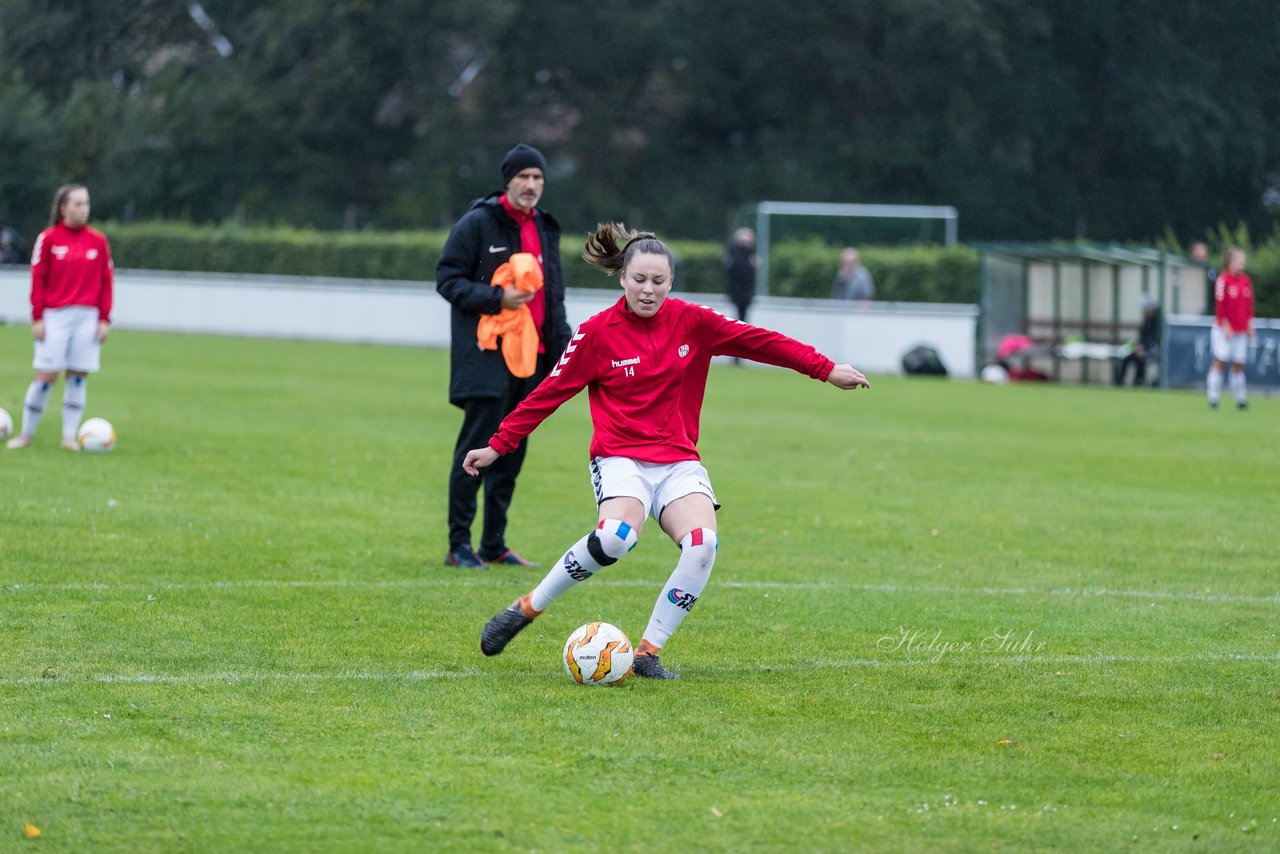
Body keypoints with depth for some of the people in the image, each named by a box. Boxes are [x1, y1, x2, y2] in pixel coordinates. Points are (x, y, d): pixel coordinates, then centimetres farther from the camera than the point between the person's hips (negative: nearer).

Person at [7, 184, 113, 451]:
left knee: (78, 376, 1)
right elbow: (38, 279, -2)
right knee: (46, 376, -4)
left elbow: (106, 281, 7)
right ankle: (26, 433, 8)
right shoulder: (48, 239, -1)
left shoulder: (98, 241, 6)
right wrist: (37, 318, -6)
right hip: (55, 316, -2)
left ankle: (69, 436, 8)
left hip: (87, 317, 2)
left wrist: (105, 319, 2)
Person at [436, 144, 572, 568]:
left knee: (512, 453, 9)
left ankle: (494, 544, 16)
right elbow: (447, 279, -8)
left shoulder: (545, 229, 16)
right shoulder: (478, 223, -6)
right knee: (477, 449, -8)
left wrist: (563, 345, 13)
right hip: (487, 356, -7)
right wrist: (497, 298, -20)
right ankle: (459, 545, -4)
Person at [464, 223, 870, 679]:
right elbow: (550, 393, 2)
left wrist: (826, 369, 1)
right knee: (616, 537, -34)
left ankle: (648, 652, -12)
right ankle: (527, 608, -14)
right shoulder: (598, 333, -4)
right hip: (620, 457, -3)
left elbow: (760, 342, 3)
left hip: (679, 462, 3)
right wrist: (498, 446, 2)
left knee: (702, 543, -26)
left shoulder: (692, 321, 1)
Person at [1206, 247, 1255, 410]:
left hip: (1241, 330, 5)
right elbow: (1220, 306, -11)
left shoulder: (1246, 281, 7)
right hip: (1224, 330, -5)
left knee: (1239, 364, 7)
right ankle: (1213, 398, -1)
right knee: (1219, 361, -4)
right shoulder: (1223, 280, -10)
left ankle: (1240, 398, 12)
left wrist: (1249, 325, 8)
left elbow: (1249, 305, 13)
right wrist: (1225, 326, -14)